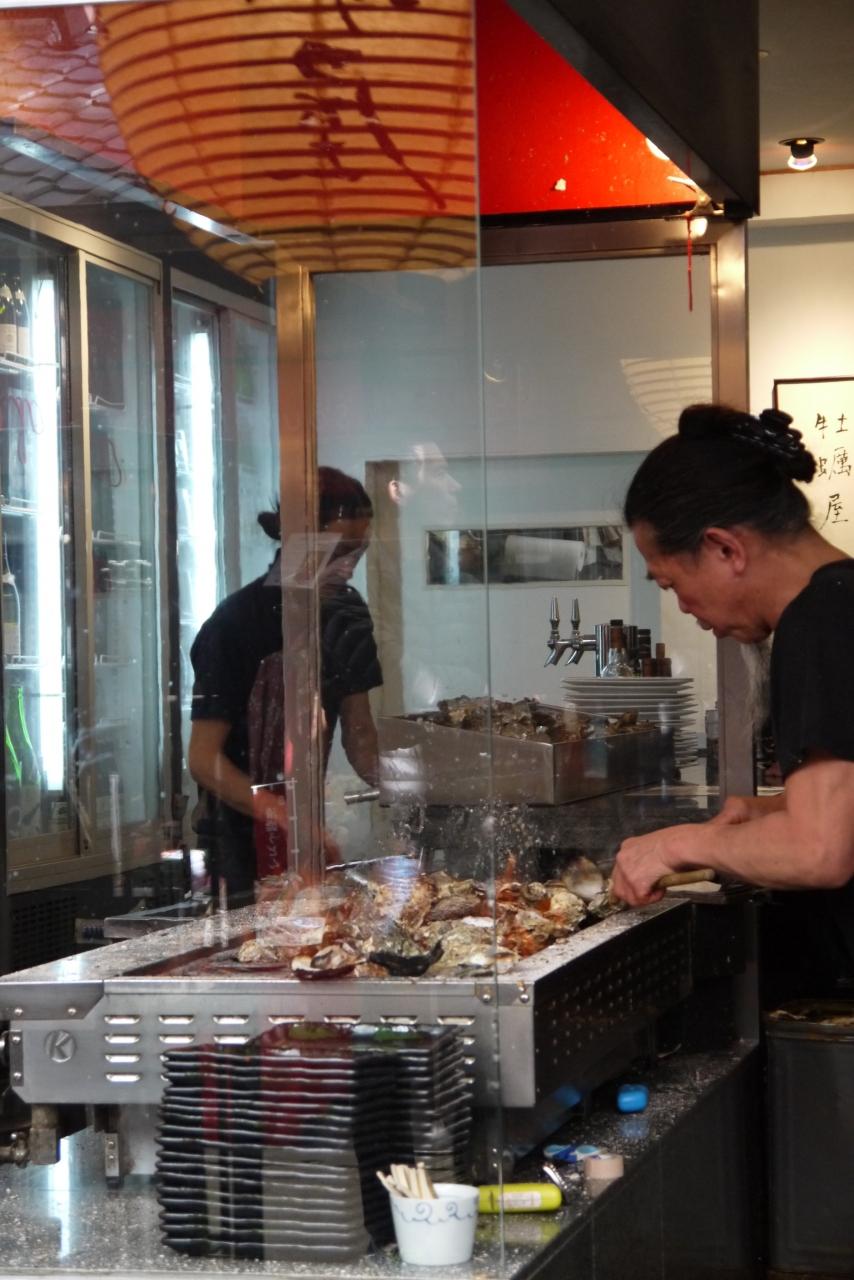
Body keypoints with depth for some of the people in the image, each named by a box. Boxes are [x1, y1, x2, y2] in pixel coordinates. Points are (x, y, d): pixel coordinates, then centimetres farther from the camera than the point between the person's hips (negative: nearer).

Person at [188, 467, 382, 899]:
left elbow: (357, 730, 8)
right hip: (244, 843, -6)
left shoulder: (346, 614, 3)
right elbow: (204, 758, -18)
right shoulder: (238, 624, -17)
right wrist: (291, 822, -28)